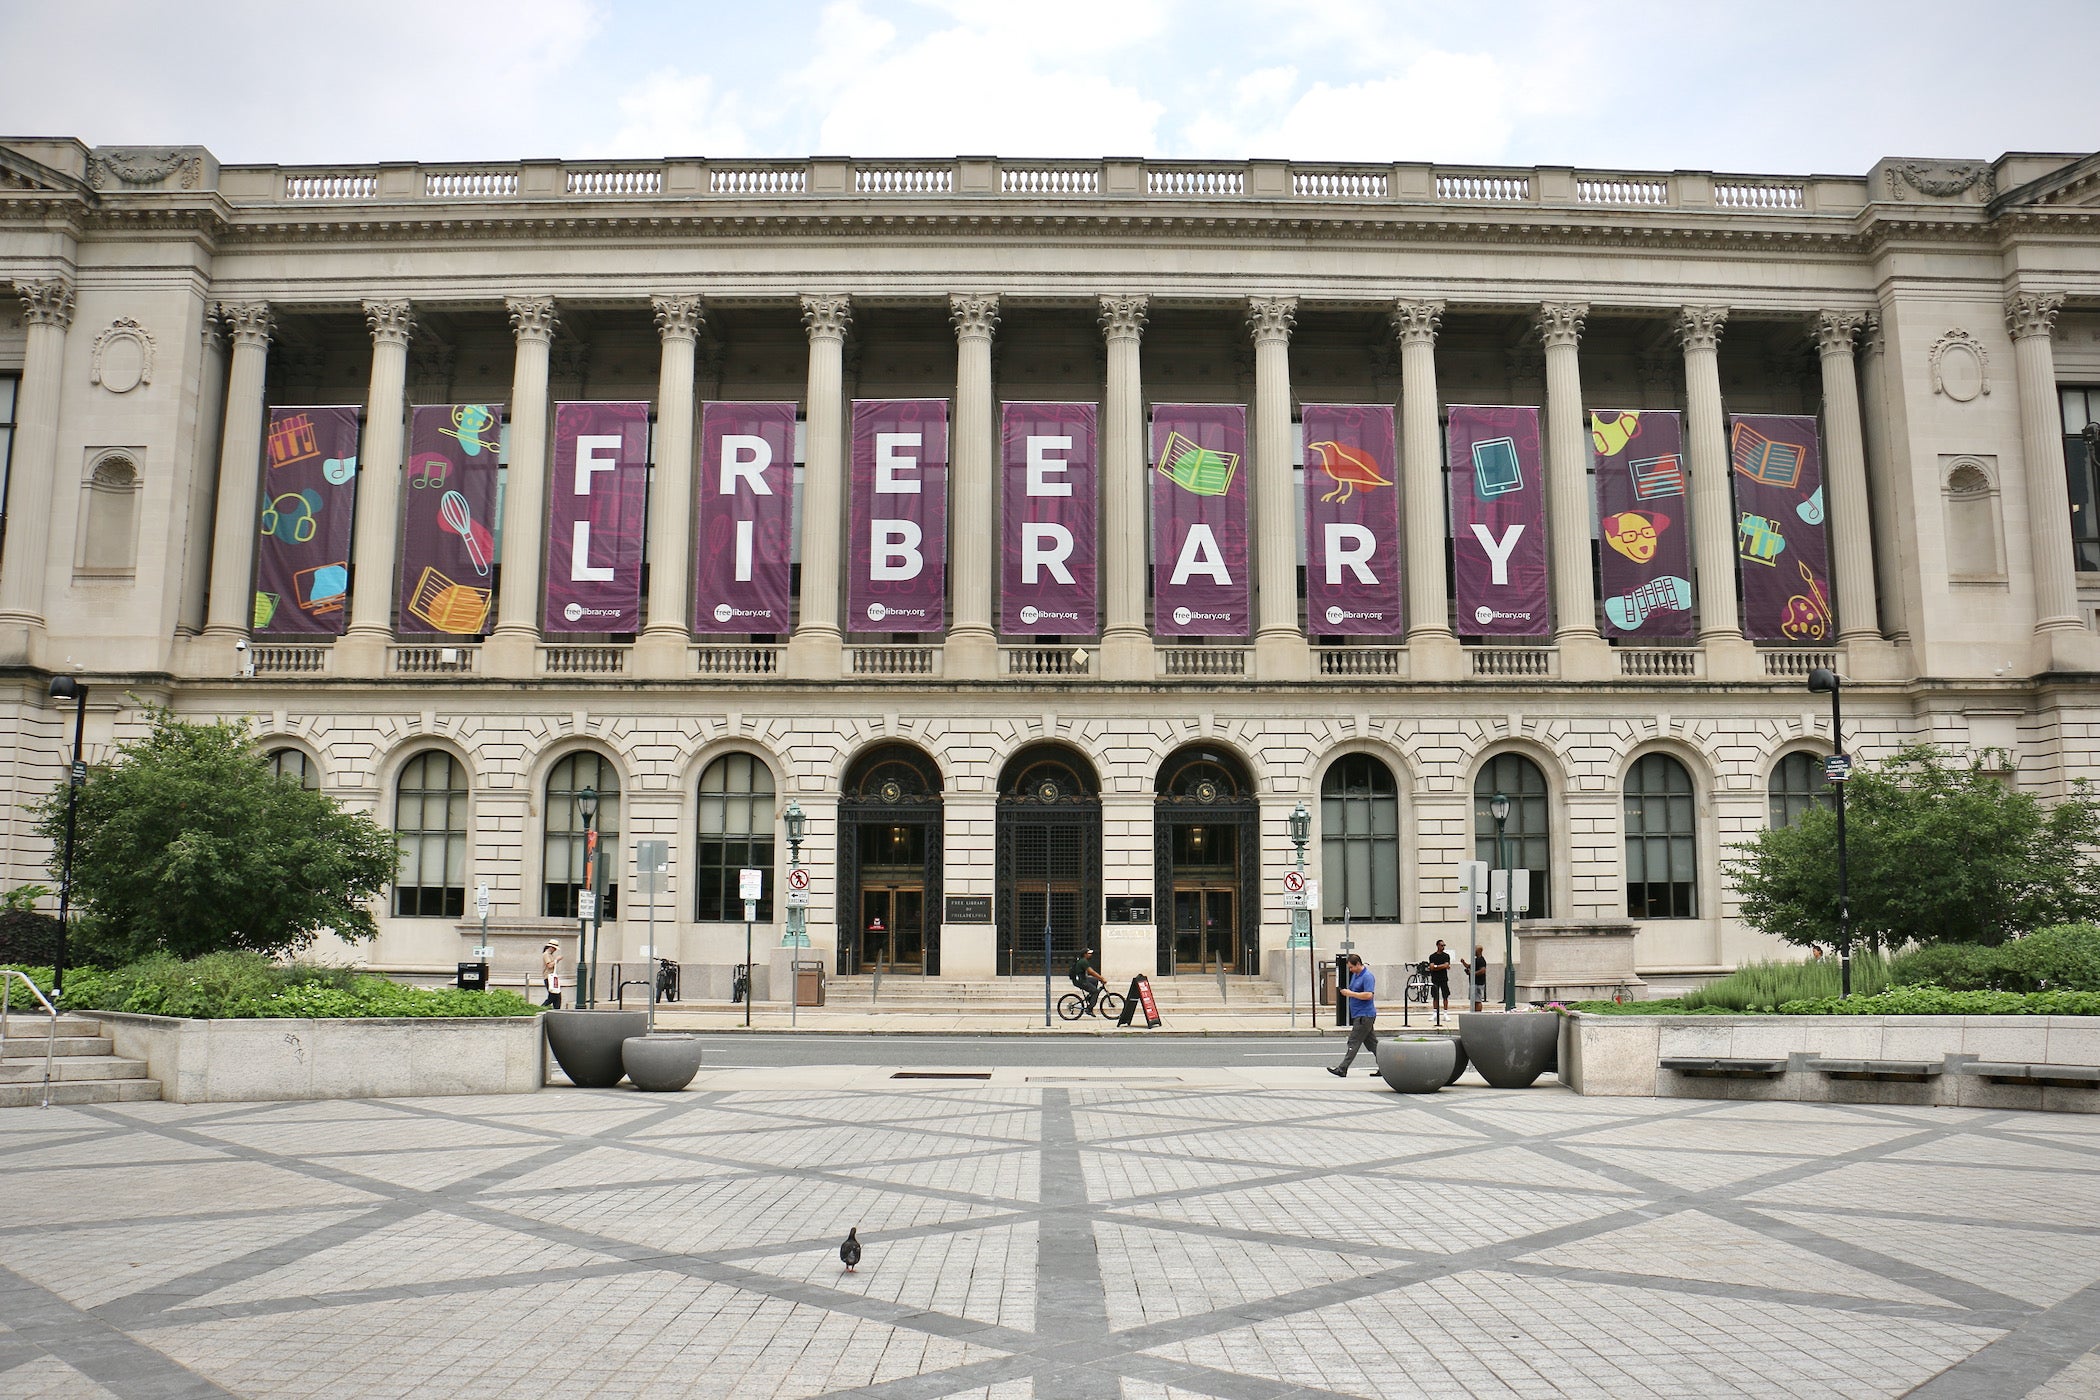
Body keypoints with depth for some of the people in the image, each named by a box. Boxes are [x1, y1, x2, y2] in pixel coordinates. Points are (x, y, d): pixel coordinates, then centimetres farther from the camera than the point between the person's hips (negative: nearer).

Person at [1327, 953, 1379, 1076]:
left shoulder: (1367, 977, -16)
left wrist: (1350, 993, -20)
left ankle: (1342, 1069, -8)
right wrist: (1346, 991, 7)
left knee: (1354, 1043, -8)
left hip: (1364, 1016, -10)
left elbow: (1369, 995, -25)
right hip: (1359, 1015, 10)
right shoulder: (1355, 975, 15)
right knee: (1372, 1043, 10)